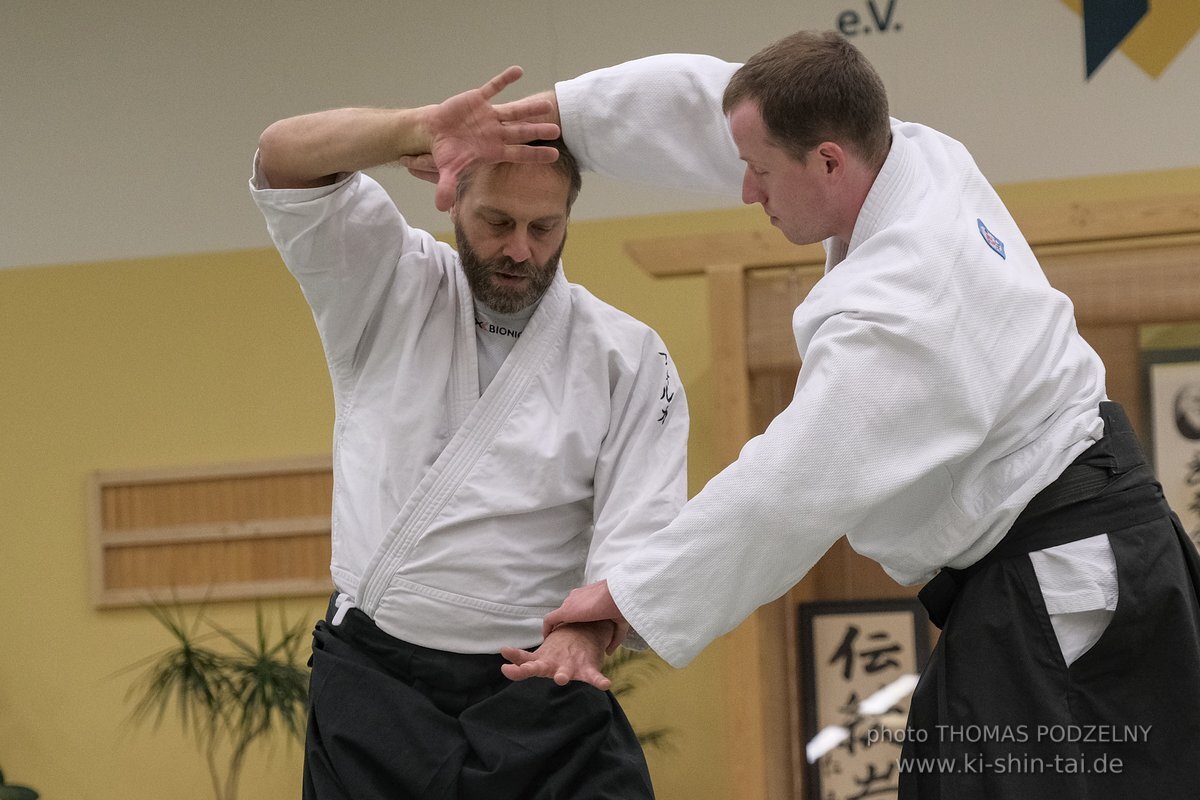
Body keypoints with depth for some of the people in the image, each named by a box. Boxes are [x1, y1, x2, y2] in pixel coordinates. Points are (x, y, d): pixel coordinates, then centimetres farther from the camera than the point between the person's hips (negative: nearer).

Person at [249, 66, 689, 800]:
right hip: (371, 685, 1)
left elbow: (637, 534, -8)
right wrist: (423, 128, -26)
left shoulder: (627, 358, 1)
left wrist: (582, 633, -30)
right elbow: (285, 156, -8)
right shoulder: (389, 292, 5)